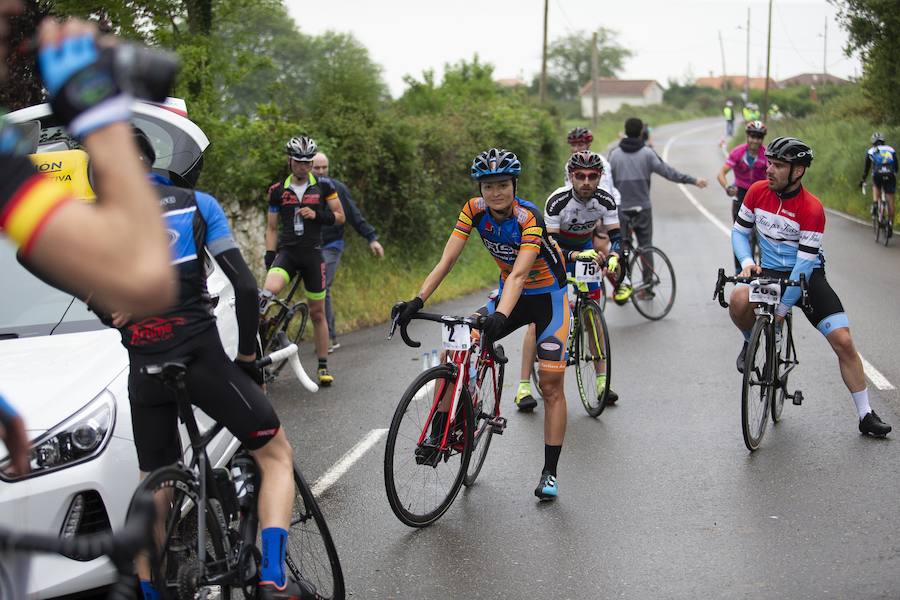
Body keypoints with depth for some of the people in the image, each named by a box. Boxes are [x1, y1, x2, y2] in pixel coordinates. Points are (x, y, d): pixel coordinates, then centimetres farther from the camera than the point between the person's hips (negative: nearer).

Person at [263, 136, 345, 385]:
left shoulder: (323, 185, 3)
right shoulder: (277, 190, 5)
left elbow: (340, 217, 6)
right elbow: (272, 228, 10)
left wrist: (317, 215, -12)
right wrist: (269, 258, 0)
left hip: (313, 253, 0)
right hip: (286, 252, 0)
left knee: (317, 313, 5)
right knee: (268, 291, -32)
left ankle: (323, 366, 15)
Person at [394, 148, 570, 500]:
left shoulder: (529, 218, -29)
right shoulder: (475, 210, -14)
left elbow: (519, 275, -40)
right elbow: (447, 259, -18)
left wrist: (500, 316, -56)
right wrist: (418, 300, -31)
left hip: (547, 296, -5)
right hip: (510, 292, 5)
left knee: (551, 385, -7)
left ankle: (550, 473, 2)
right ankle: (438, 433, 0)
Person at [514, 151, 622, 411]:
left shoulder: (605, 201, -21)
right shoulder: (558, 201, -32)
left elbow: (616, 235, -23)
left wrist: (613, 256, -45)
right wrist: (576, 256, -51)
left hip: (585, 249, 4)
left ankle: (602, 381, 5)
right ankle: (524, 387, -12)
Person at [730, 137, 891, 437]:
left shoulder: (812, 209, -20)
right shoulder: (757, 191, -8)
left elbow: (804, 263, -20)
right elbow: (739, 231, 5)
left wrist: (782, 309, -20)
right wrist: (747, 262, -15)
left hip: (808, 276, -2)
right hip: (769, 272, 2)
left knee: (843, 341, -11)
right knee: (739, 300, -34)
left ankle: (866, 415, 3)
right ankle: (751, 342, 0)